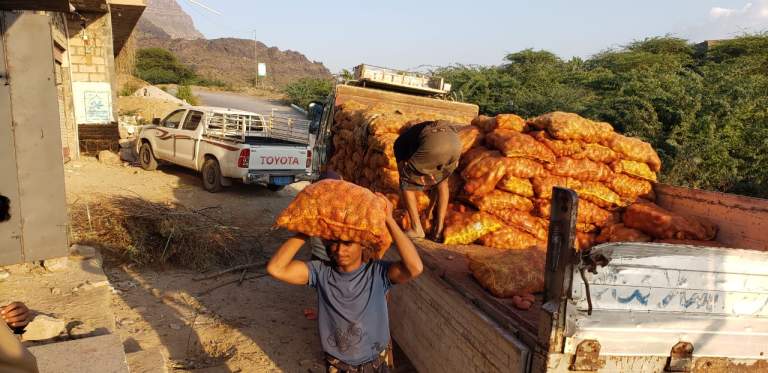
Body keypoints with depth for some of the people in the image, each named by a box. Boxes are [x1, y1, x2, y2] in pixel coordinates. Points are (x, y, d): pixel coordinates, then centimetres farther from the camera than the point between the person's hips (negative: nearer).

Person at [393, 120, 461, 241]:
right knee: (442, 181, 33)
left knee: (406, 183, 20)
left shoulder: (400, 141, 35)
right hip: (455, 143, 5)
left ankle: (416, 228, 18)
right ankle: (439, 228, 28)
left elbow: (402, 170, 24)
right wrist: (430, 207, 51)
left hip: (433, 145, -5)